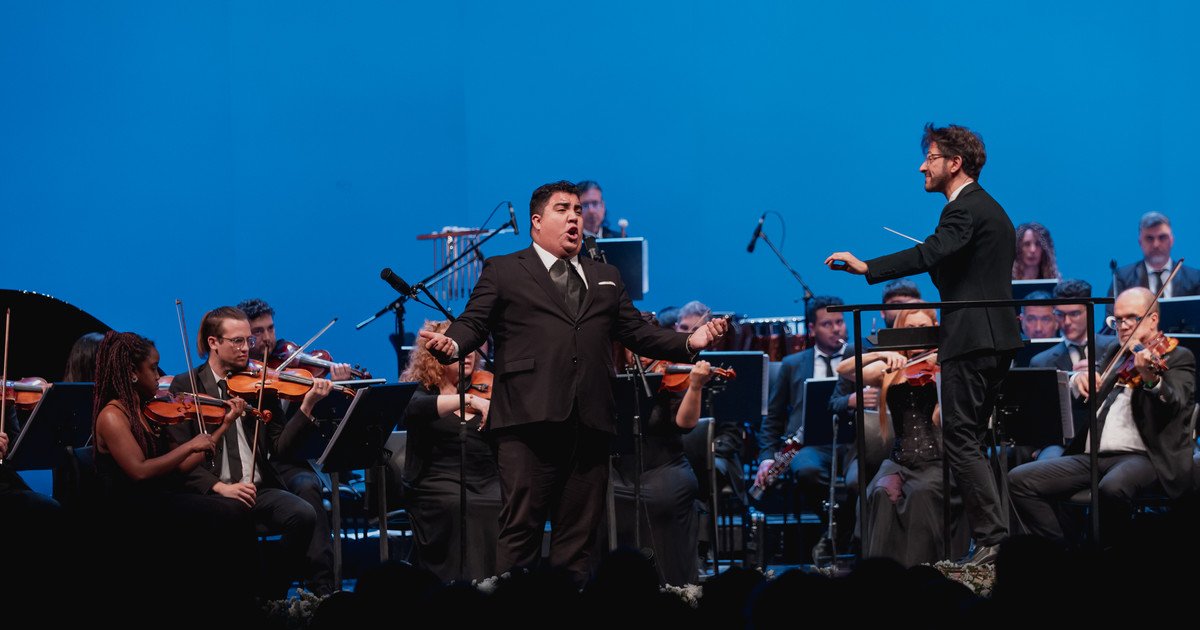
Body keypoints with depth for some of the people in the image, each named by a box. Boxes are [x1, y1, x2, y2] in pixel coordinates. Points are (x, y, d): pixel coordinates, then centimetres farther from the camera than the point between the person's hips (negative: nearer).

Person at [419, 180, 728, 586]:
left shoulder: (606, 278, 24)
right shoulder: (503, 272, 11)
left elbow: (637, 333, 19)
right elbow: (474, 323, 1)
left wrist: (689, 343, 3)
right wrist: (451, 344, -21)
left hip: (590, 425, 4)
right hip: (529, 417, -4)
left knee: (579, 534, 5)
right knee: (520, 529, -8)